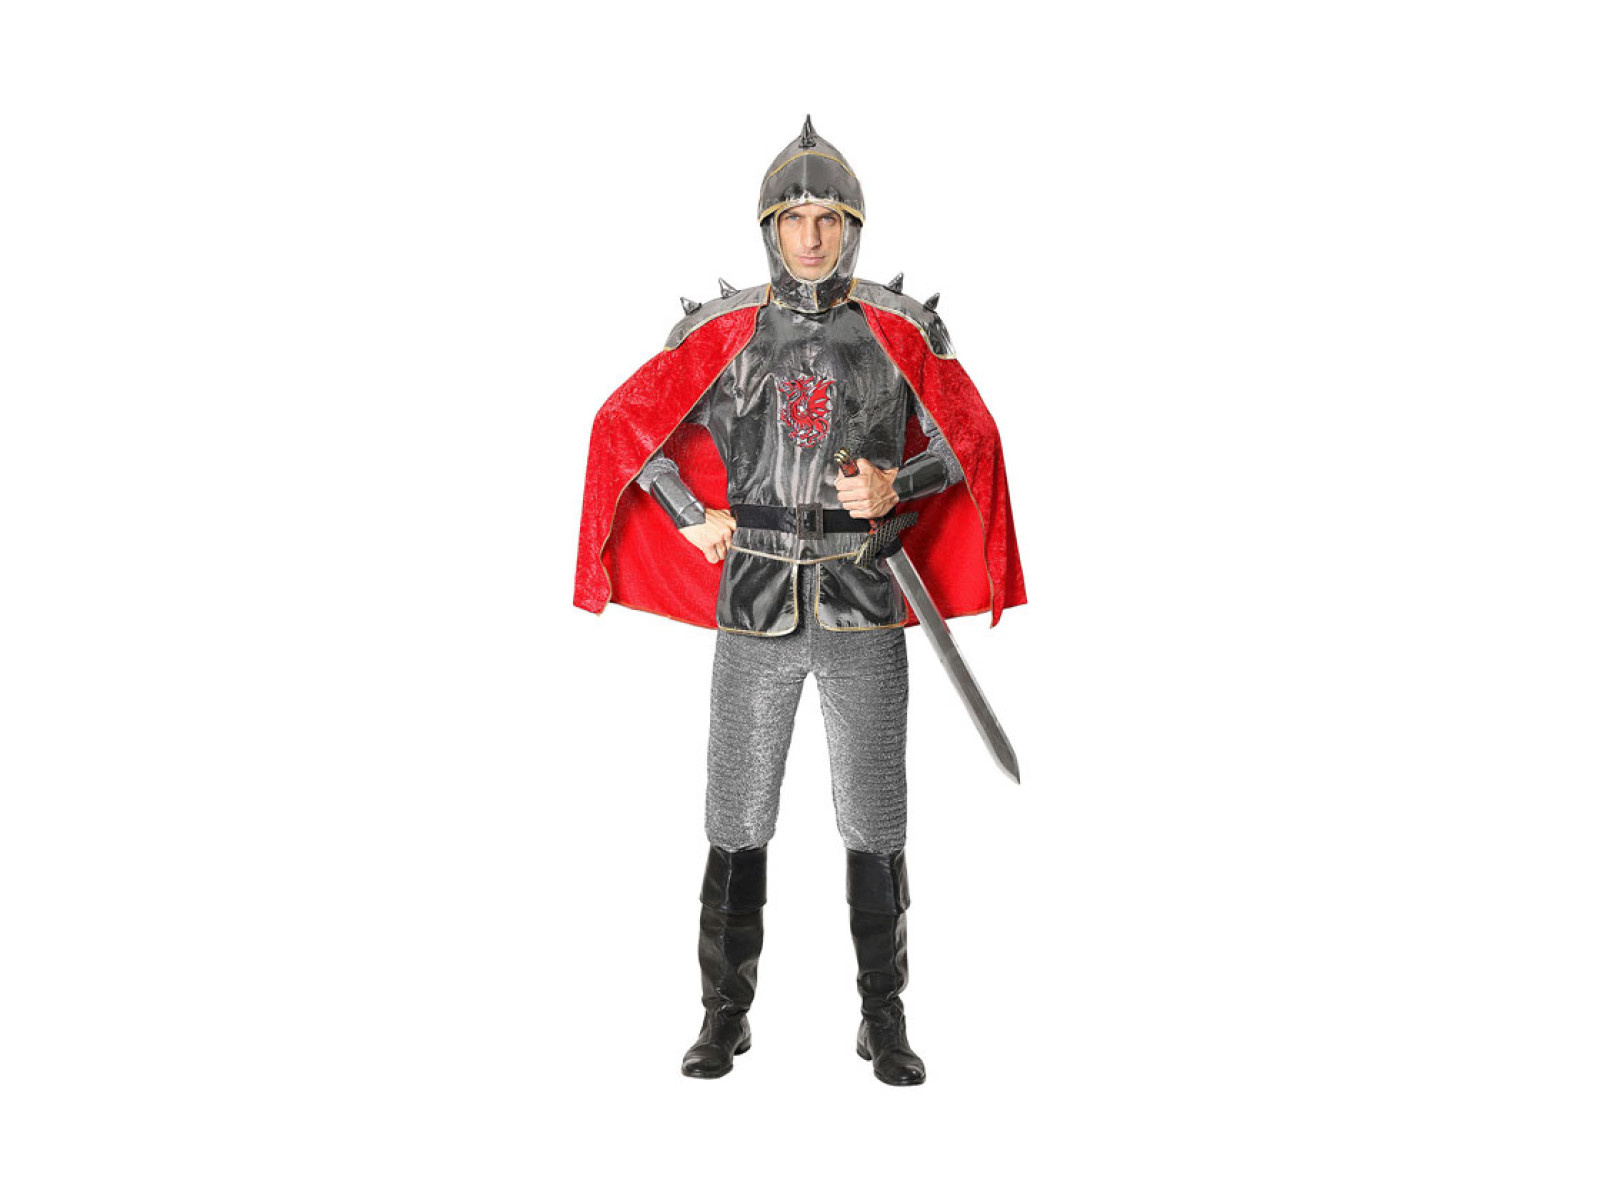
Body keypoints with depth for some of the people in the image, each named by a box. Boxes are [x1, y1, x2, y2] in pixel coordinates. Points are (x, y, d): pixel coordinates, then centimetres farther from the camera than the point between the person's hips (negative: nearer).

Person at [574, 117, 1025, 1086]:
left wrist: (896, 486, -10)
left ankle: (885, 1021, 18)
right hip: (756, 607, 0)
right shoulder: (724, 333, 1)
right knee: (739, 820, 6)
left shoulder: (900, 333, 1)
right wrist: (694, 519, 2)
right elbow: (624, 424, 9)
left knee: (875, 822, 4)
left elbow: (972, 440, 7)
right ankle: (726, 1013, 20)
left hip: (865, 609, 0)